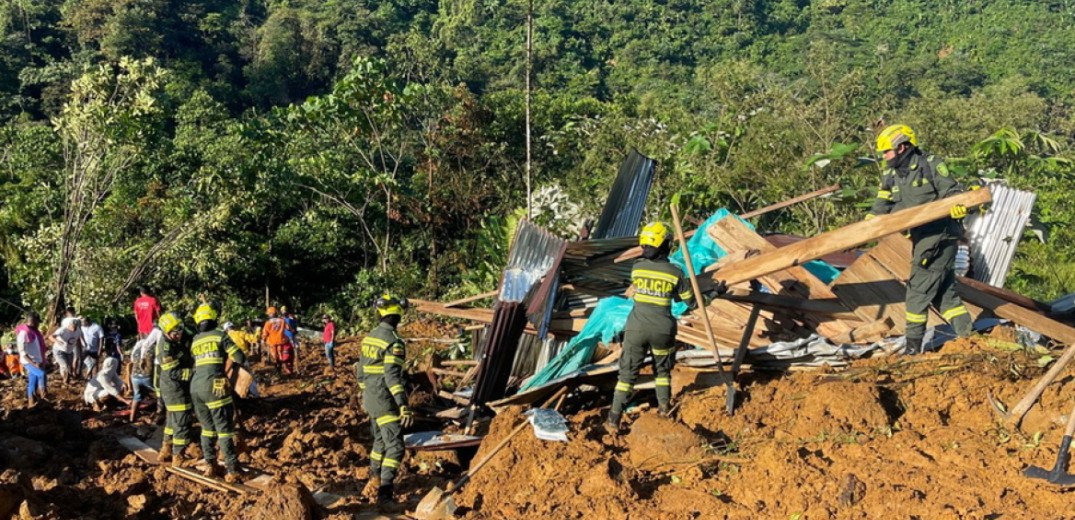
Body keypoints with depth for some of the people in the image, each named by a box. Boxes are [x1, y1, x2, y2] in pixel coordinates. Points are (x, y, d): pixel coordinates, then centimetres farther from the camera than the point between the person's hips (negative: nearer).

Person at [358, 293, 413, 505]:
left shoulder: (370, 336, 8)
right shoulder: (393, 341, -18)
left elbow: (360, 370, 16)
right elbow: (392, 376, -26)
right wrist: (404, 406, -29)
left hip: (371, 398, 8)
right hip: (385, 401, -8)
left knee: (381, 440, 23)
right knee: (395, 446, -7)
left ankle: (375, 479, 35)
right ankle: (385, 491, -14)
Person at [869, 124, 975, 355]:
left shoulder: (931, 165, -8)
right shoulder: (891, 176, 10)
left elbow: (951, 190, -12)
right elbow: (882, 206, 6)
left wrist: (957, 203, -32)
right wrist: (870, 220, -11)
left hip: (940, 237, -8)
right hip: (923, 239, 8)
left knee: (918, 289, -7)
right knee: (944, 291, 10)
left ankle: (913, 347, -1)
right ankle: (968, 337, 17)